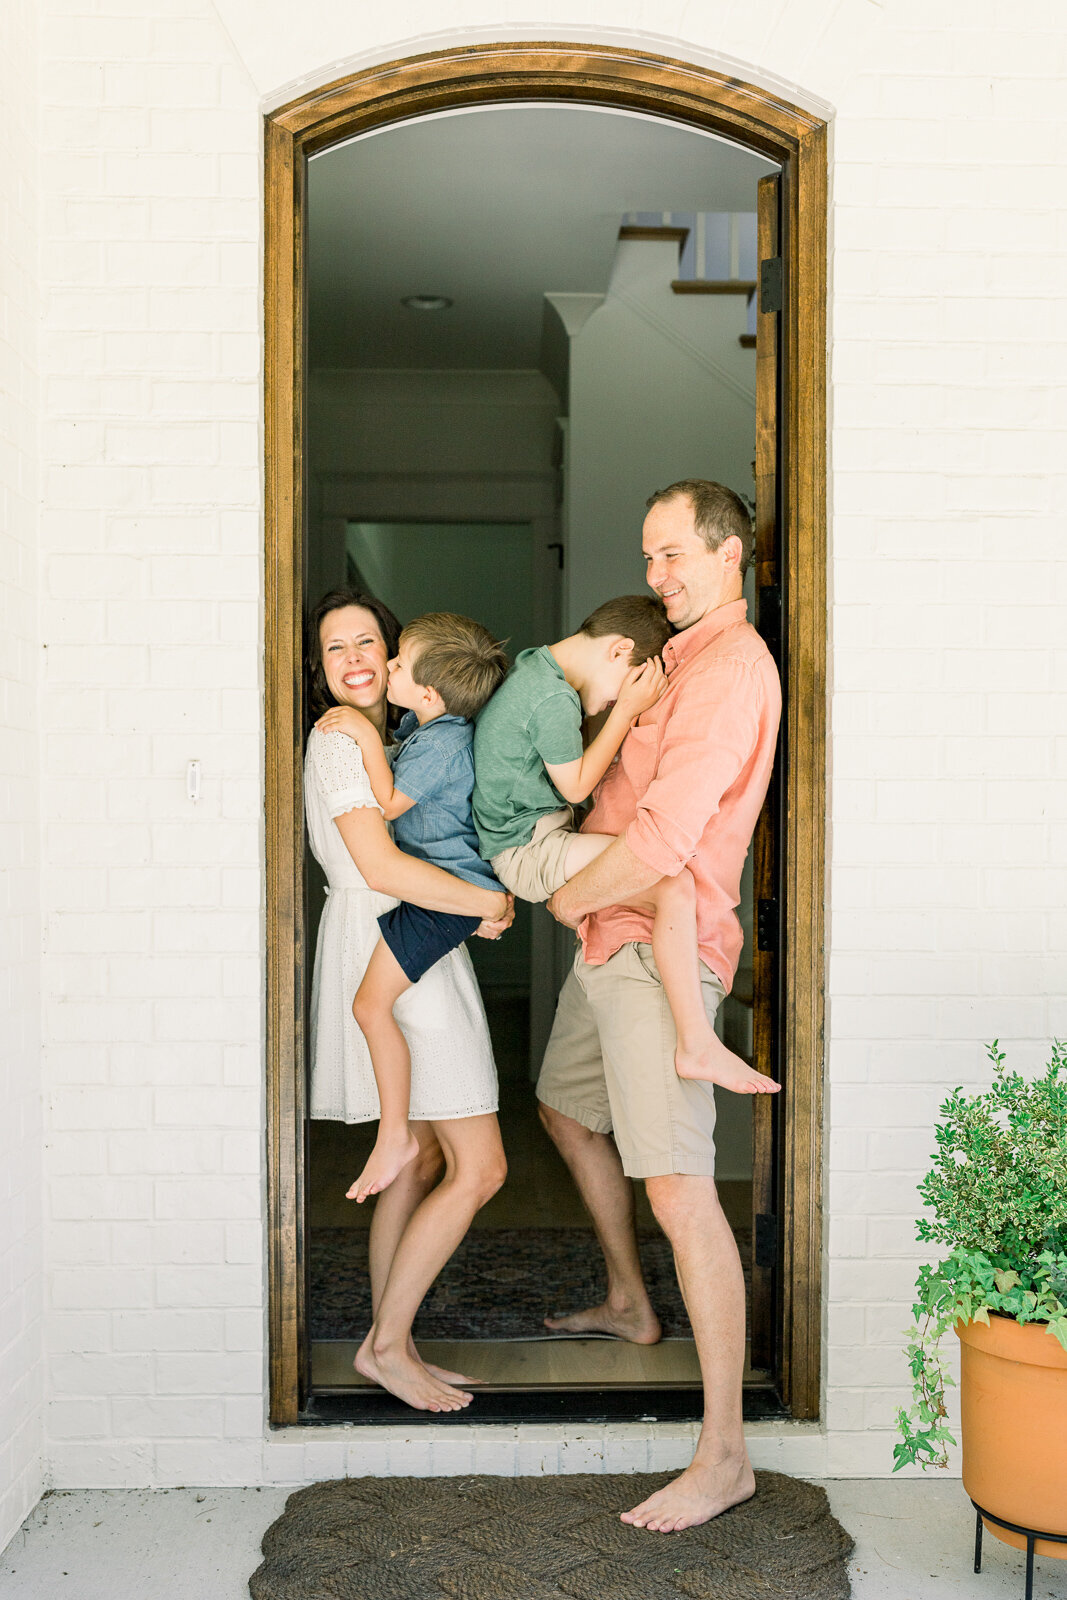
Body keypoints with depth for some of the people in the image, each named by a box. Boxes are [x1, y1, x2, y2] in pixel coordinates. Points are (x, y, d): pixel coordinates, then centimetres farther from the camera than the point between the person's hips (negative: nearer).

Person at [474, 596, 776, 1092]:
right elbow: (575, 787, -13)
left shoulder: (532, 665, 11)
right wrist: (628, 710, -11)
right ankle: (697, 1046, -17)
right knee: (675, 884, -25)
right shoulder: (553, 699, -22)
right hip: (531, 850, -11)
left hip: (525, 839, 11)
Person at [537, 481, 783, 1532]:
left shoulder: (732, 667, -16)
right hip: (610, 935, 11)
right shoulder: (677, 657, 18)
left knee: (677, 1188, -13)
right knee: (567, 1111, 27)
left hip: (660, 945, -11)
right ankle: (628, 1305, 46)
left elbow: (664, 835, -26)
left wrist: (571, 895, -10)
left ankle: (723, 1454, -7)